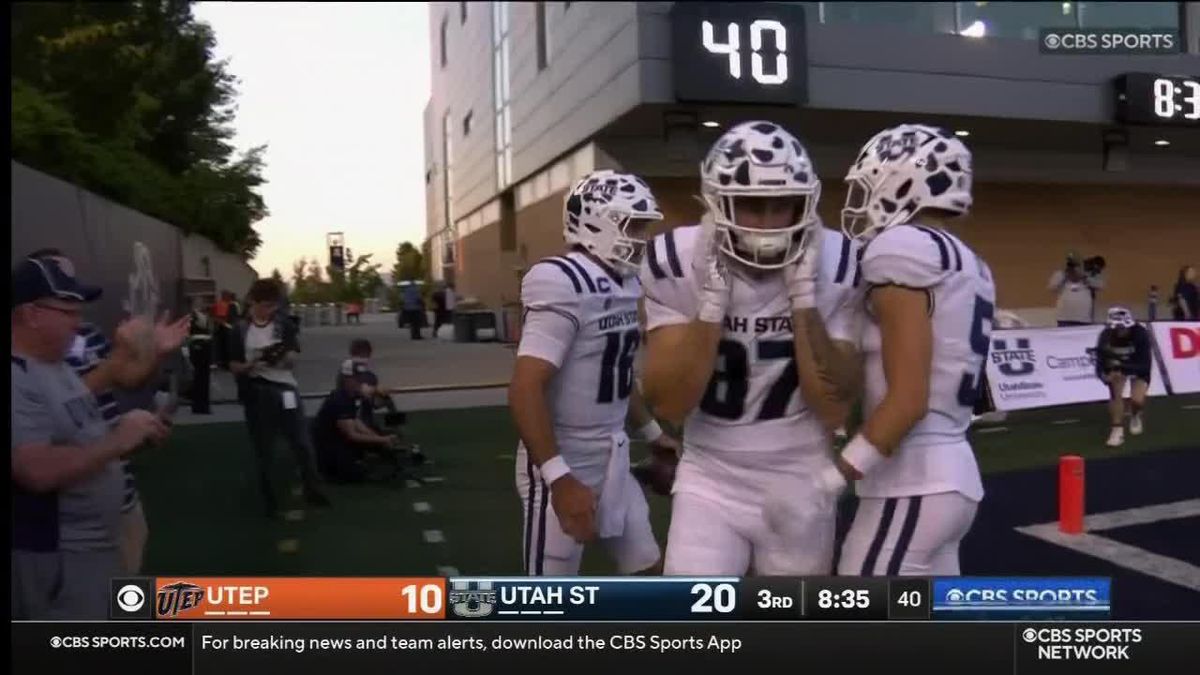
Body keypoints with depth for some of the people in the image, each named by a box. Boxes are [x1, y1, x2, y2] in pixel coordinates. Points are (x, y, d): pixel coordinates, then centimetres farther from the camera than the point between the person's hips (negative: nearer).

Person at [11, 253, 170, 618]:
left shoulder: (58, 367, 11)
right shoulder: (19, 380, -22)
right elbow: (39, 471, -31)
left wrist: (129, 433, 1)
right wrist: (119, 440, -23)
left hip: (98, 543, 10)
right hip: (53, 555, -10)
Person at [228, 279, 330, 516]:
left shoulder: (284, 325, 3)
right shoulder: (241, 329, 0)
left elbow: (294, 358, 1)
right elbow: (234, 366, 2)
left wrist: (284, 357, -21)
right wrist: (249, 366, -18)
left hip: (285, 389, 1)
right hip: (256, 393, 0)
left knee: (301, 442, 3)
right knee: (263, 449, 8)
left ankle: (312, 490, 18)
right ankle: (269, 499, 20)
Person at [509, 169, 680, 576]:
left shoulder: (625, 285, 6)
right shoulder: (565, 286, -21)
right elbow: (525, 390, -26)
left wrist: (651, 432, 28)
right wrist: (559, 477, -30)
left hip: (612, 458, 9)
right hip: (565, 465, -9)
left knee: (646, 569, 17)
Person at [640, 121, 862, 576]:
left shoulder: (833, 267, -13)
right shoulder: (678, 264, -14)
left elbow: (834, 411, -15)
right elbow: (668, 406, -18)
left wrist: (803, 296, -23)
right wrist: (713, 298, -26)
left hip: (798, 483, 1)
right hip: (710, 480, -1)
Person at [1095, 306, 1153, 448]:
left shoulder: (1140, 334, -33)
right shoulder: (1106, 335, -27)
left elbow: (1144, 365, -36)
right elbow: (1100, 362, -24)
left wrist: (1123, 367, -52)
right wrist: (1104, 375, -46)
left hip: (1138, 368, -2)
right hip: (1115, 366, 2)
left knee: (1137, 400, -16)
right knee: (1115, 395, -18)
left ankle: (1135, 416, 19)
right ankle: (1117, 430, -5)